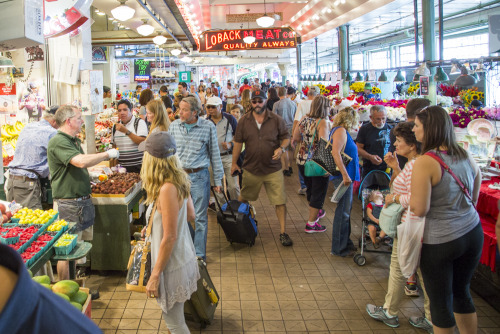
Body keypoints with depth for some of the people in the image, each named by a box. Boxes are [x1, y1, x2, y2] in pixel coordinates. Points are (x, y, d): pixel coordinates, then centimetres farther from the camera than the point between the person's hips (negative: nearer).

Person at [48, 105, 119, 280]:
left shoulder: (74, 141, 16)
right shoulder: (58, 142, -16)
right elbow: (81, 161, -29)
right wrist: (107, 154, -19)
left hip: (83, 200, 10)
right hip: (69, 204, -10)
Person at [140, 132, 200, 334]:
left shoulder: (167, 189, -28)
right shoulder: (180, 180, -2)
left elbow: (169, 237, -25)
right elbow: (190, 215, 11)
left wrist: (155, 275, -17)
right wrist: (159, 223, 18)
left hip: (171, 263, -9)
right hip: (184, 255, 9)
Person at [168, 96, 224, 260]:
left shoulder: (208, 127, -4)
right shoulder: (174, 125, 3)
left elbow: (214, 154, 3)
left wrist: (218, 180, 4)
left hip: (199, 176, -3)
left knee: (200, 217, 4)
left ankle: (199, 254, 16)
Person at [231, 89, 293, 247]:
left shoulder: (276, 120, -2)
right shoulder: (244, 120, 1)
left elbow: (286, 137, 6)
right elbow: (238, 142, 6)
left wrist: (281, 148, -15)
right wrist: (234, 163, 6)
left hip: (273, 169, -1)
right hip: (251, 168, 1)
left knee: (280, 201, -3)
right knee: (243, 198, 16)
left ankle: (283, 232, 8)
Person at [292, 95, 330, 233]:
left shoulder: (304, 119, 2)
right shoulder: (322, 122, -18)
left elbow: (295, 138, 10)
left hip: (302, 160, 7)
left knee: (310, 189, 25)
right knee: (318, 192, 7)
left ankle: (316, 212, 48)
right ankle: (311, 224, 13)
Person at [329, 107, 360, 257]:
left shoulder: (341, 131, 16)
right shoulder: (340, 131, -15)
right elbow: (335, 153, -27)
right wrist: (345, 175, -29)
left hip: (346, 177, 11)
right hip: (344, 177, -11)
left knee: (346, 210, 19)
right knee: (343, 212, -2)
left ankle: (345, 243, 32)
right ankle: (339, 248, 8)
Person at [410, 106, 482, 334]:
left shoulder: (424, 163, -19)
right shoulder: (466, 157, 2)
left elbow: (420, 209, -20)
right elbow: (474, 199, 13)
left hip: (439, 241, -6)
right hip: (473, 234, 7)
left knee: (440, 301, 10)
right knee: (461, 292, 23)